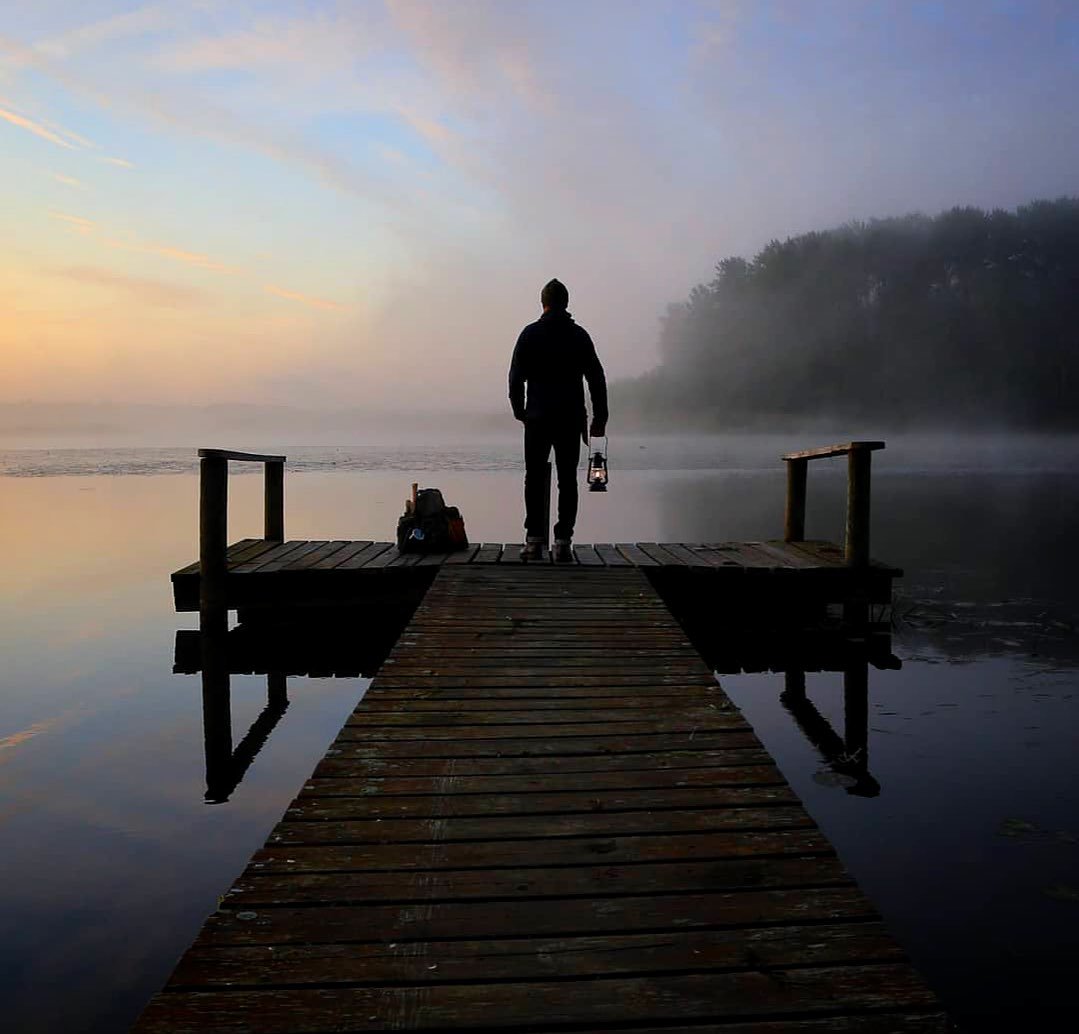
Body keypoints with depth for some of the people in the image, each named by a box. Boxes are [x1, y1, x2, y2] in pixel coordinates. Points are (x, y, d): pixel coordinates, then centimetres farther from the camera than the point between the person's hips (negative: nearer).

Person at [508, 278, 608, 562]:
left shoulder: (530, 333, 0)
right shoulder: (579, 335, 6)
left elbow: (516, 377, -3)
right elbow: (596, 378, 5)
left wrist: (519, 411, 10)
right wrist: (600, 418, 10)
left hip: (538, 418, -1)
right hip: (571, 419, 1)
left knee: (535, 478, 6)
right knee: (567, 479, 5)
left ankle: (534, 541, 2)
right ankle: (563, 542, 2)